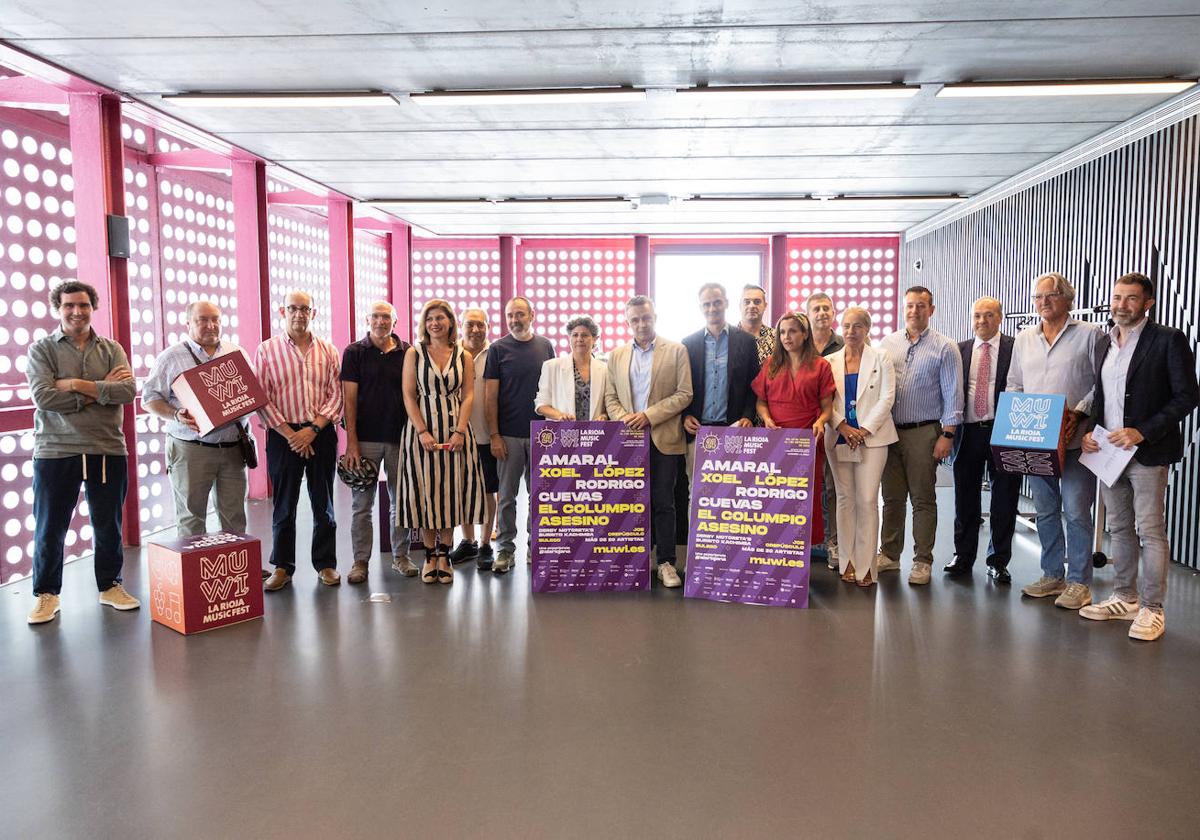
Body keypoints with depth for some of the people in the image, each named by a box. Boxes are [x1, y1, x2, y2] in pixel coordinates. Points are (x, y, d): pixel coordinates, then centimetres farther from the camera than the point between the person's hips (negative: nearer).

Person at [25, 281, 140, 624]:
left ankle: (110, 586, 25)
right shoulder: (42, 349, 1)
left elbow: (127, 391, -9)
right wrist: (101, 391, -11)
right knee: (49, 528, 7)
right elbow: (43, 397, -14)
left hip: (108, 450, 2)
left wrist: (76, 384, -15)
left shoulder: (111, 349, 7)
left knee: (109, 525, 11)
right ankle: (46, 593, 22)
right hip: (55, 451, -2)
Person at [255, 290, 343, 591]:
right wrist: (289, 433, -10)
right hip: (283, 435, -1)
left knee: (323, 503, 7)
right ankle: (282, 567, 16)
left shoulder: (328, 350, 7)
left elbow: (336, 394, 2)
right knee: (284, 504, 5)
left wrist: (314, 428, -10)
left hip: (321, 433, 1)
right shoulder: (267, 350, 3)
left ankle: (326, 564, 18)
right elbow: (261, 398, -3)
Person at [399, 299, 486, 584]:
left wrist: (460, 431, -11)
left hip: (455, 429, 1)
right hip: (421, 428, -1)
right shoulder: (414, 354, 4)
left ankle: (444, 555, 12)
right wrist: (423, 431, -12)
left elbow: (468, 396, 3)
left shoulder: (464, 356, 8)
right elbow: (408, 395, -2)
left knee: (451, 489, 2)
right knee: (425, 488, 1)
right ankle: (430, 555, 11)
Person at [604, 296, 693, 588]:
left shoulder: (676, 351, 2)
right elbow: (610, 397, 12)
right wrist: (625, 419, -8)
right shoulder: (617, 356, 14)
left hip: (663, 439, -3)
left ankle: (666, 562, 8)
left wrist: (649, 415, -12)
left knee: (663, 503, 0)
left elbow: (684, 394, -4)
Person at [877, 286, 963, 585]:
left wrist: (947, 435, -9)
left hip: (923, 432, -4)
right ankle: (889, 554, 20)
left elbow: (952, 393, -4)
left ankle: (922, 561, 11)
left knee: (923, 499, 2)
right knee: (892, 496, 10)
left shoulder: (944, 348, -2)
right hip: (890, 431, 4)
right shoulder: (888, 343, 9)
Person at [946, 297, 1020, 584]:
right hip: (968, 431, 3)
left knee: (1004, 499, 4)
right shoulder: (960, 350, 10)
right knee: (965, 498, 10)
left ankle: (998, 562, 16)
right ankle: (963, 557, 23)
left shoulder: (1015, 348, 1)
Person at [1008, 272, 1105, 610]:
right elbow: (1014, 385, 17)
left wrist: (1080, 412, -16)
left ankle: (1079, 582, 8)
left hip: (1075, 440, -5)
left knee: (1076, 511, -3)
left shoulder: (1089, 335, -1)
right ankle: (1052, 576, 23)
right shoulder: (1023, 339, 13)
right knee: (1045, 511, 12)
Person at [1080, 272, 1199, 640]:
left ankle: (1152, 609, 9)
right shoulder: (1103, 342, 11)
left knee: (1151, 531, -1)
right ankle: (1124, 599, 25)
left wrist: (1142, 431, -18)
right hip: (1107, 450, 6)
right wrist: (1090, 431, 1)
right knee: (1119, 528, 14)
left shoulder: (1168, 340, -7)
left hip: (1147, 453, -6)